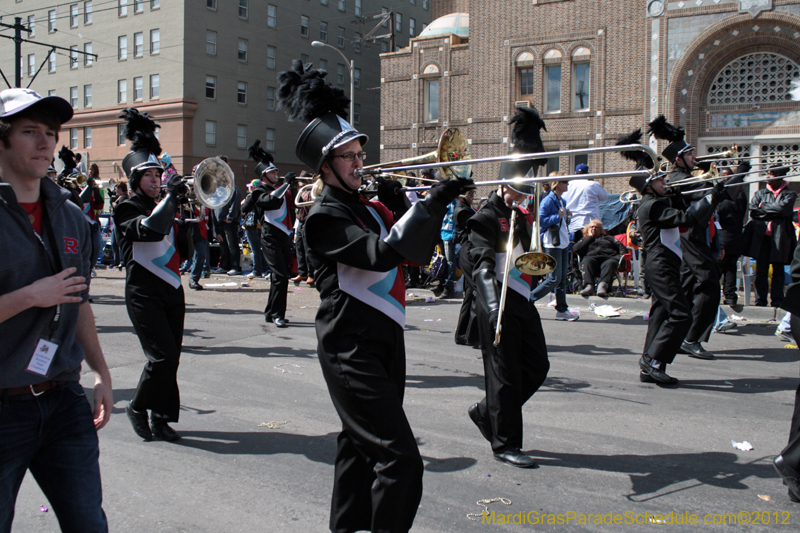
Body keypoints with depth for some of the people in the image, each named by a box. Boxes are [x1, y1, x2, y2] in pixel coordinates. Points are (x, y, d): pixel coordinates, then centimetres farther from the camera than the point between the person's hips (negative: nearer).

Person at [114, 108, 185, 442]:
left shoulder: (164, 207, 16)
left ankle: (161, 418, 17)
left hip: (172, 290, 7)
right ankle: (138, 408, 8)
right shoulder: (127, 210, -5)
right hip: (144, 293, -6)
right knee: (163, 356, -14)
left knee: (171, 357, 6)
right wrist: (171, 197, -22)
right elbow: (149, 228, -26)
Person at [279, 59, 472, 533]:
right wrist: (430, 204, -26)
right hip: (351, 347, -9)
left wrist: (398, 206, 0)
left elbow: (419, 253, 13)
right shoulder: (325, 216, -11)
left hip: (386, 339, 9)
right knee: (399, 458, -15)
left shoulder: (368, 207, 15)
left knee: (362, 447, 19)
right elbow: (381, 254, -25)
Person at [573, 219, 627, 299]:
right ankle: (589, 285, -59)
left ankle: (603, 285, -64)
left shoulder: (607, 238, 39)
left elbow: (621, 247, 27)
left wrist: (621, 257, 3)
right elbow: (576, 249, 12)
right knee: (588, 261, -38)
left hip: (609, 257, 0)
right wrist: (590, 237, 19)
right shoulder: (585, 240, 36)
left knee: (610, 263, -37)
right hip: (592, 257, 0)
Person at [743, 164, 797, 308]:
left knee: (778, 269, 3)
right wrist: (774, 212, -6)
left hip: (779, 236, -1)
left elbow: (783, 208, -12)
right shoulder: (760, 193, 13)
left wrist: (764, 207, -3)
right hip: (761, 235, 2)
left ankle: (777, 300, 9)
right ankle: (760, 300, 5)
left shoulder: (789, 194, 7)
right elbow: (753, 211, -1)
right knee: (761, 269, 1)